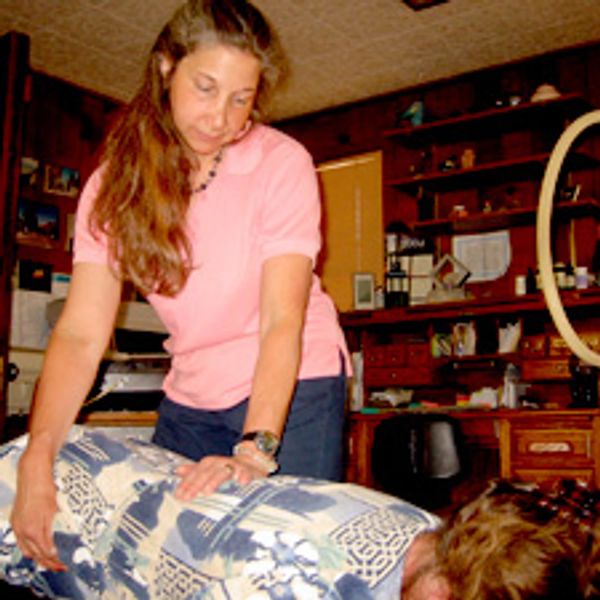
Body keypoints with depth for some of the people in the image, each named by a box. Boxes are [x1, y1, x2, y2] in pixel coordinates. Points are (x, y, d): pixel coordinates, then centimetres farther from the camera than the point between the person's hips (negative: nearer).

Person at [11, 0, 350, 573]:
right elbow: (81, 332, -15)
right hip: (191, 398, 3)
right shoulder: (116, 179, -6)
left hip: (293, 385, -3)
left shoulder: (281, 163, -14)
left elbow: (283, 321, -23)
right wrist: (36, 460, -28)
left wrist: (255, 449, -36)